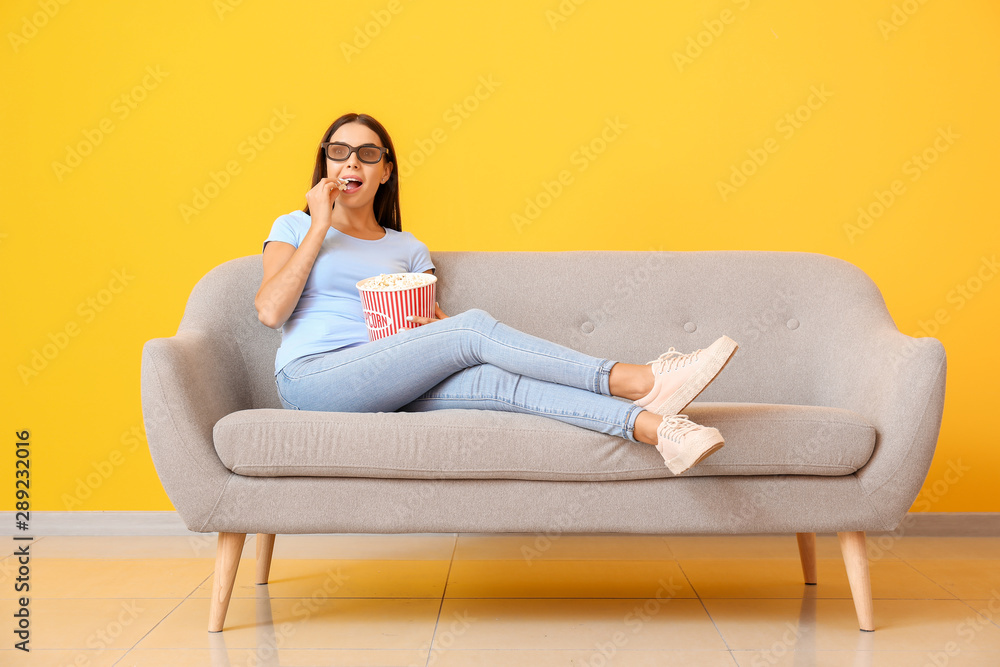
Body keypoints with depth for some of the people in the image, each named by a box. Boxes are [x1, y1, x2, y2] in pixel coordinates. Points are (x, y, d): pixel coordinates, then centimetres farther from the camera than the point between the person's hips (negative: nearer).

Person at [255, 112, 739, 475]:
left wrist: (436, 327, -10)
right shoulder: (294, 228, 15)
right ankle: (636, 380, -33)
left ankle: (653, 427, -47)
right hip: (310, 377, -3)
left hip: (386, 388, 4)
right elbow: (269, 311, -3)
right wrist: (320, 226, -1)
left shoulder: (407, 249, 24)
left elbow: (428, 325, 15)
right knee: (474, 327, -26)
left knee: (494, 379, -29)